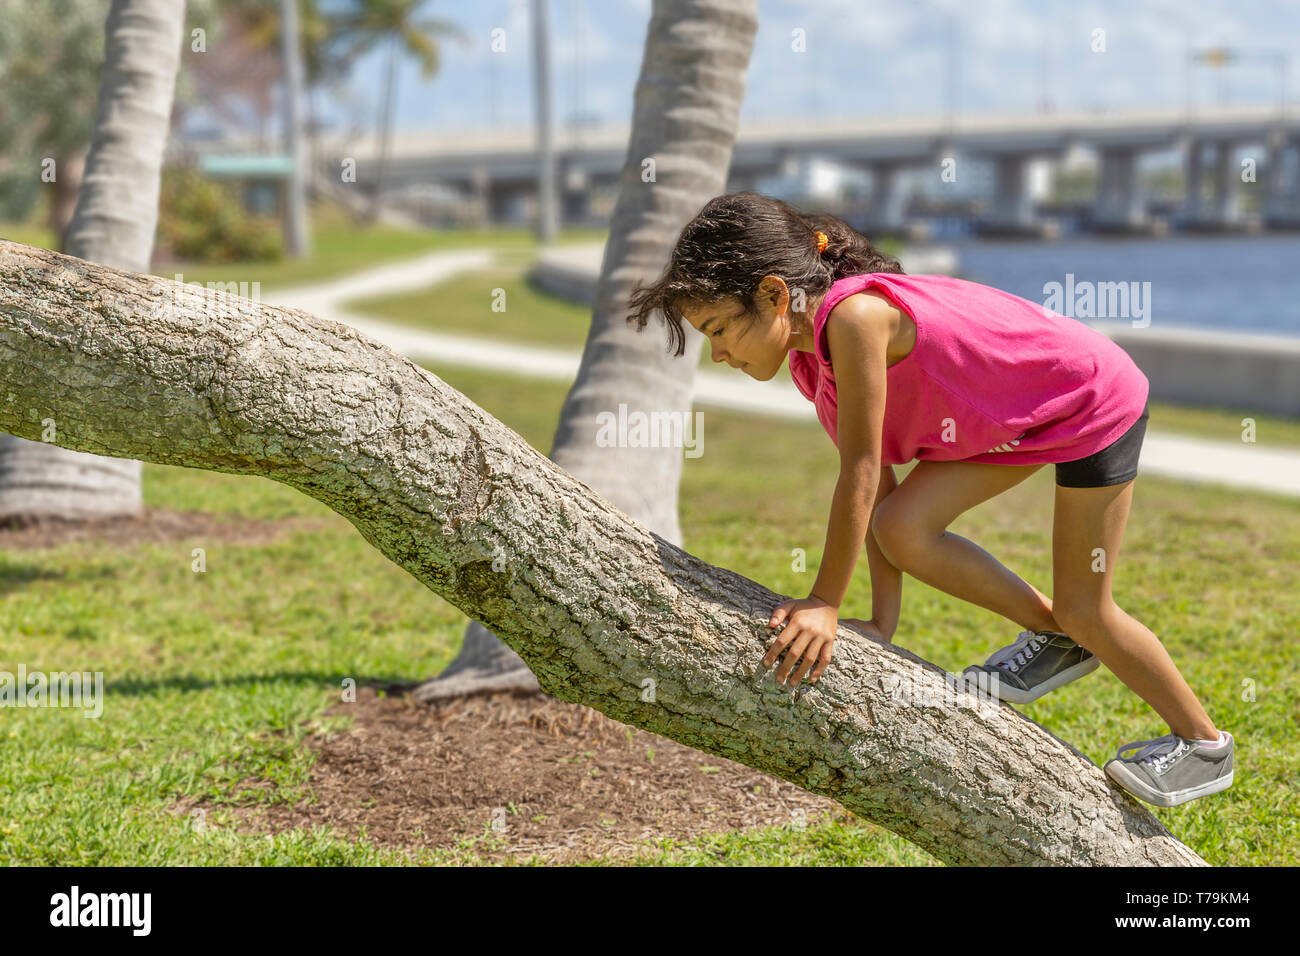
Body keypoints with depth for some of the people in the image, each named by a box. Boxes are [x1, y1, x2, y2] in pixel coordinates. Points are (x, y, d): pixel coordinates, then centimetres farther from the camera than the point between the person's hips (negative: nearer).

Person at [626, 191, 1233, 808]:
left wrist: (824, 604, -22)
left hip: (1094, 397, -8)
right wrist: (882, 626, -7)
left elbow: (862, 473, -29)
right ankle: (1055, 637, 12)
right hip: (1013, 416, 8)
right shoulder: (811, 361, -5)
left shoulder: (852, 317, -33)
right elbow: (880, 485, -4)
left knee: (1084, 607, -1)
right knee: (904, 530, -9)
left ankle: (1204, 744, 22)